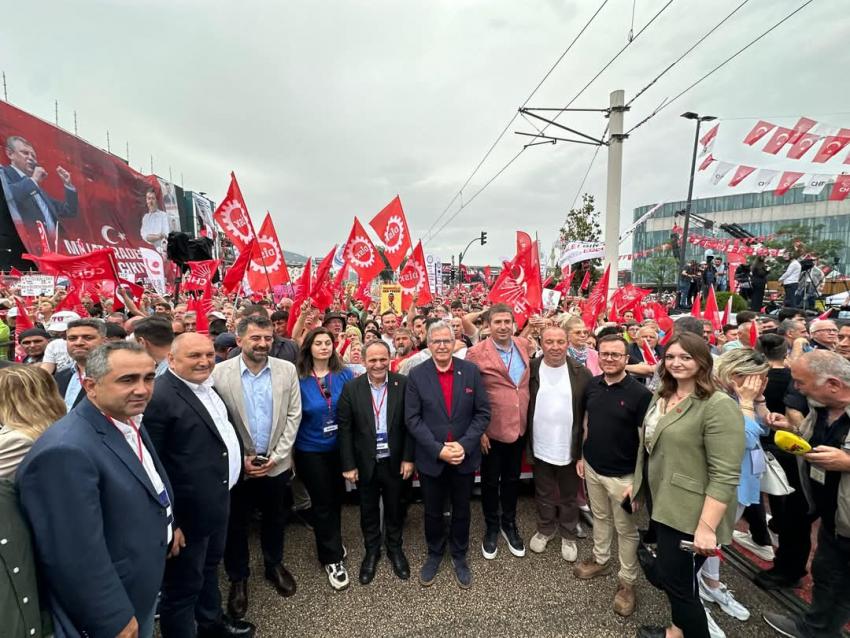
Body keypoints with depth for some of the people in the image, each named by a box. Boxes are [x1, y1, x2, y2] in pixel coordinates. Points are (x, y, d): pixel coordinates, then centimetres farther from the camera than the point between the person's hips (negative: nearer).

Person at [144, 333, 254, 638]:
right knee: (182, 587, 13)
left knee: (210, 567, 29)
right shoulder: (159, 397, -24)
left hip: (217, 499, 10)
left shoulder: (206, 386, 5)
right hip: (188, 510, -9)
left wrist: (241, 458, 14)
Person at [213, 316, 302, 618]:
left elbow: (293, 415, -4)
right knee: (236, 524, 15)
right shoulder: (220, 372, -12)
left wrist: (276, 456, -8)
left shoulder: (287, 369, -6)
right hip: (236, 465, -1)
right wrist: (240, 458, -10)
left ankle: (274, 565, 44)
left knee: (275, 519, 19)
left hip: (276, 463, 2)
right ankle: (238, 578, 39)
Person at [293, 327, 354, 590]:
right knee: (322, 503, 9)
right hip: (311, 450, -3)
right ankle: (332, 558, 26)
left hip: (339, 448, 3)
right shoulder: (298, 379, -13)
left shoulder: (345, 375, -7)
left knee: (336, 499, 19)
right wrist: (290, 451, -4)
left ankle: (332, 544, 44)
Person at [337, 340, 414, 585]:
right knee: (368, 511, 19)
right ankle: (371, 551, 43)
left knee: (395, 509, 19)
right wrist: (348, 465, -7)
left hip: (395, 461, 0)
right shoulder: (351, 388, -10)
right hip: (365, 463, 0)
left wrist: (408, 458, -7)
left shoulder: (403, 384, -11)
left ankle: (395, 549, 43)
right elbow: (345, 429, -7)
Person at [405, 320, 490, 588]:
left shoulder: (471, 371, -7)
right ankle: (434, 554, 44)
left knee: (461, 510, 19)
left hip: (465, 456, 1)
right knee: (433, 511, 18)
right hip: (431, 458, 0)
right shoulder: (416, 374, -9)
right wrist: (438, 449, -17)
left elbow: (483, 412, -6)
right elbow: (412, 418, -9)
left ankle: (459, 556, 43)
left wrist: (464, 445, -16)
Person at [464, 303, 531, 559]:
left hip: (519, 428, 5)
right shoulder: (476, 353, -17)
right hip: (491, 430, -4)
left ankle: (509, 524, 43)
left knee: (512, 479, 21)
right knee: (490, 481, 15)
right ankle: (492, 527, 38)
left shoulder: (524, 345, -1)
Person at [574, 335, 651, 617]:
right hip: (592, 467, 5)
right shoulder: (591, 385, -2)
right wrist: (582, 455, 11)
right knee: (600, 517, 22)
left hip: (623, 474, -4)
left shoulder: (640, 393, -17)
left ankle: (627, 580, 29)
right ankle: (600, 560, 42)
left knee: (626, 529, 11)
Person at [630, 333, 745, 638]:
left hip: (690, 515, -8)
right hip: (662, 505, 8)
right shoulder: (661, 397, 7)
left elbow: (725, 476, -24)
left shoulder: (719, 406, -20)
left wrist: (707, 527, -25)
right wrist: (636, 483, 18)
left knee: (677, 583, 7)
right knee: (659, 574, 22)